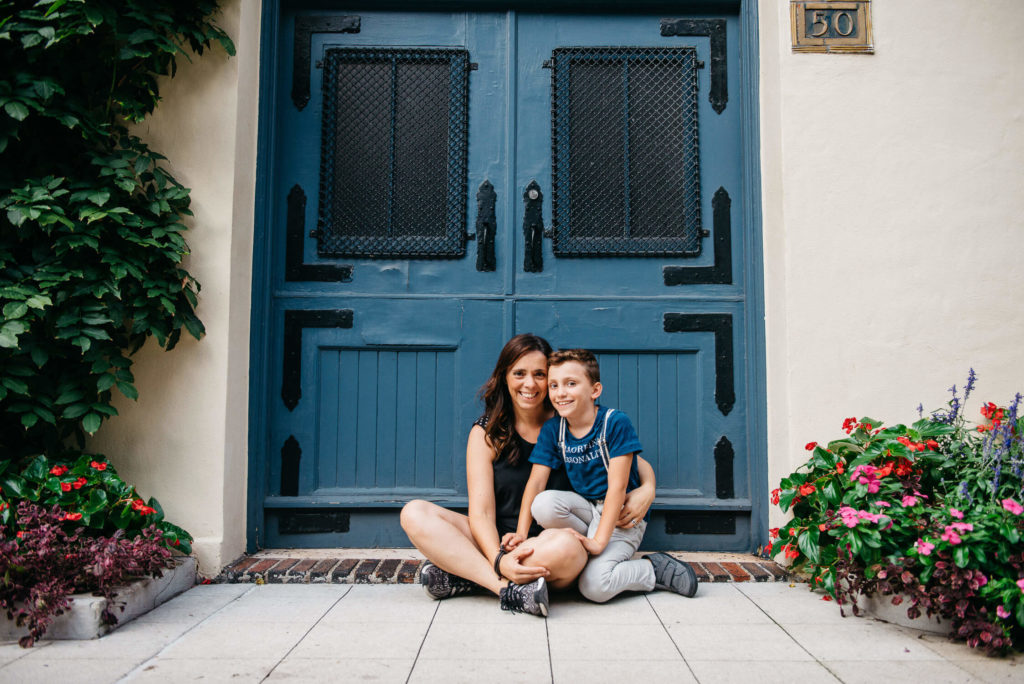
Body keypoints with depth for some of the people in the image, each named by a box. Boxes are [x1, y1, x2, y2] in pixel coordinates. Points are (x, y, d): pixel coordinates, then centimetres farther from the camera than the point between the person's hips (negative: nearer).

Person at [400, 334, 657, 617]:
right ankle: (508, 589, -29)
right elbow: (481, 511, -5)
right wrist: (499, 559, -26)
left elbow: (634, 461, 12)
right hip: (499, 543, 2)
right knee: (415, 514, -18)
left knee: (564, 546, -38)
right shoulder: (486, 433, 4)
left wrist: (647, 488, -12)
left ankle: (465, 576, -18)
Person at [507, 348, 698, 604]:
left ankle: (655, 569, 0)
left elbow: (617, 486, -21)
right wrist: (521, 532, -19)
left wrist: (599, 541, -27)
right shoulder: (552, 430, -2)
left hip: (622, 514, -5)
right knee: (543, 505, -28)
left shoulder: (616, 423, -17)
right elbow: (536, 481, -6)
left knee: (594, 586, -25)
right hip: (586, 506, 5)